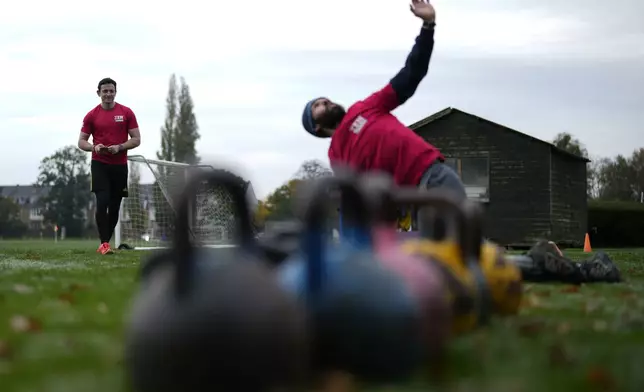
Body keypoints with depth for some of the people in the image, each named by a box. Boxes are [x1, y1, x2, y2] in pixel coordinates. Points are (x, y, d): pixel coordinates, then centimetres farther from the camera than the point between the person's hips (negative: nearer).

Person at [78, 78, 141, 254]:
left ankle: (105, 243, 18)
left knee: (114, 206, 6)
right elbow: (81, 142, 5)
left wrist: (119, 147, -15)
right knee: (102, 202, -16)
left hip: (120, 165, 2)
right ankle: (104, 244, -11)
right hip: (100, 165, -2)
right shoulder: (91, 116, 2)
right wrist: (94, 147, -16)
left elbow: (136, 139, 2)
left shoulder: (127, 113, 2)